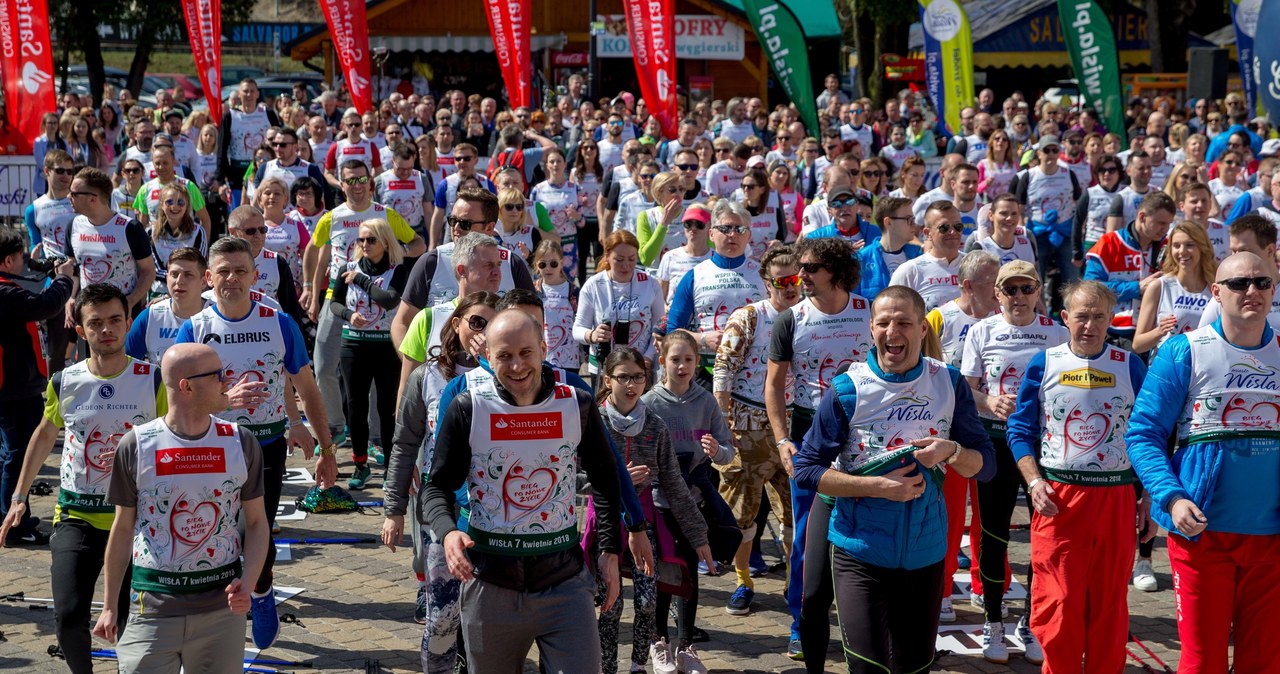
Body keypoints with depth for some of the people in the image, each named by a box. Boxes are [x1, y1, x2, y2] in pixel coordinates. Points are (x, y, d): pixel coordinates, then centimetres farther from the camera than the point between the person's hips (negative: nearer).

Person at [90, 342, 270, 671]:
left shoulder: (241, 443, -1)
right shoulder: (135, 446, -5)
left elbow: (257, 523, 5)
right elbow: (123, 528, 5)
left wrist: (246, 583, -11)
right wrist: (110, 606, 8)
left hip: (222, 607, 2)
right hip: (152, 609, -1)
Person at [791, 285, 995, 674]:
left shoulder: (949, 384, 2)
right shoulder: (848, 390, -7)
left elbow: (985, 464, 5)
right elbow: (807, 470, -7)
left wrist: (952, 451, -17)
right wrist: (879, 486, -16)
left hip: (926, 551, 3)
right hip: (861, 551, -3)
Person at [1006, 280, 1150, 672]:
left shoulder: (1130, 366, 3)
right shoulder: (1044, 364, 2)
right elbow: (1020, 430, 5)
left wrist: (1151, 497, 4)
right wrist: (1034, 482, -8)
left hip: (1116, 498, 1)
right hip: (1057, 499, -1)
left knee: (1109, 604, 9)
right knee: (1058, 606, -2)